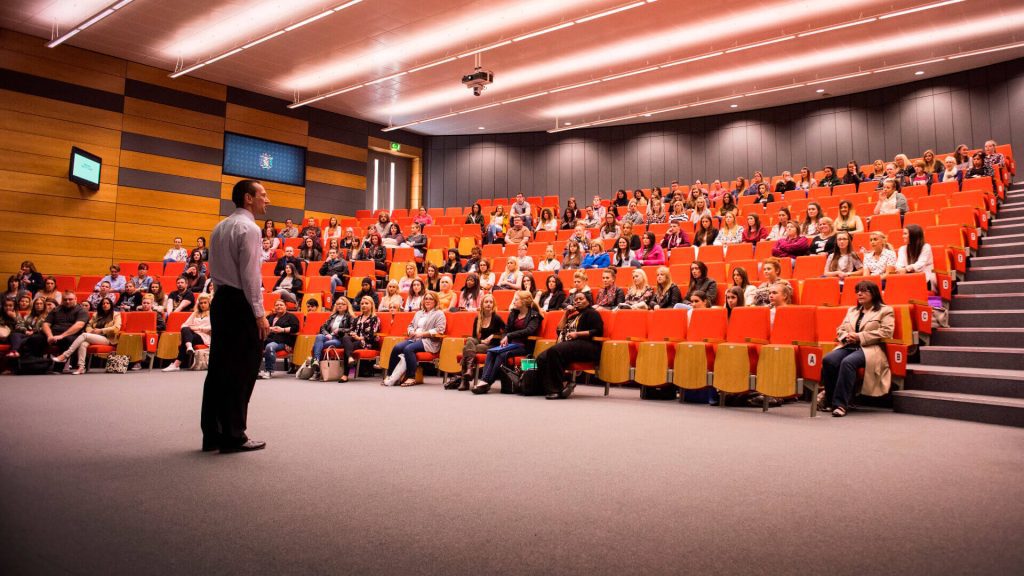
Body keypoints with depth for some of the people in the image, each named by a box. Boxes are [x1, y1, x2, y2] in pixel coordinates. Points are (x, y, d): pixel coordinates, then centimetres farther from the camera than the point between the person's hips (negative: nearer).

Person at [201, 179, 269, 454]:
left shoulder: (220, 227, 17)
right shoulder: (249, 228, -11)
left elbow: (215, 270, 18)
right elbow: (250, 274, -16)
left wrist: (224, 294, 19)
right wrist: (260, 314, -15)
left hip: (221, 300, 9)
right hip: (241, 303, -9)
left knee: (219, 368, 11)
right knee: (241, 372, -2)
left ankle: (212, 434, 17)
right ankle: (234, 436, 4)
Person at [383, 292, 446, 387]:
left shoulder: (439, 314, 4)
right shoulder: (419, 313, 27)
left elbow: (439, 330, -9)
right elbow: (411, 325, 29)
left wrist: (422, 334, -13)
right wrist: (412, 332, 4)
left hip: (429, 341, -6)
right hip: (414, 339, 7)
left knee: (408, 349, -33)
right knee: (396, 348, -20)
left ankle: (412, 378, -28)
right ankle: (390, 375, -17)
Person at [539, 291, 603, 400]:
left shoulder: (591, 313, 9)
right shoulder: (573, 316, 30)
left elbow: (598, 331, -6)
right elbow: (560, 330, 26)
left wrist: (577, 334, -13)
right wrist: (566, 314, 20)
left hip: (585, 347, -7)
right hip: (567, 345, 7)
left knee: (554, 351, -35)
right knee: (542, 358, -20)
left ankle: (557, 390, -31)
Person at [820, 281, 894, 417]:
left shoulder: (885, 311, 10)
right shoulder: (852, 310, 28)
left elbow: (886, 332, -5)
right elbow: (840, 329, 25)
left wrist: (860, 337, -12)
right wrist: (846, 336, 0)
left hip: (870, 348, -5)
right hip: (848, 346, 5)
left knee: (848, 362, -37)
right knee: (828, 360, -27)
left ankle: (840, 403, -33)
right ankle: (829, 397, -14)